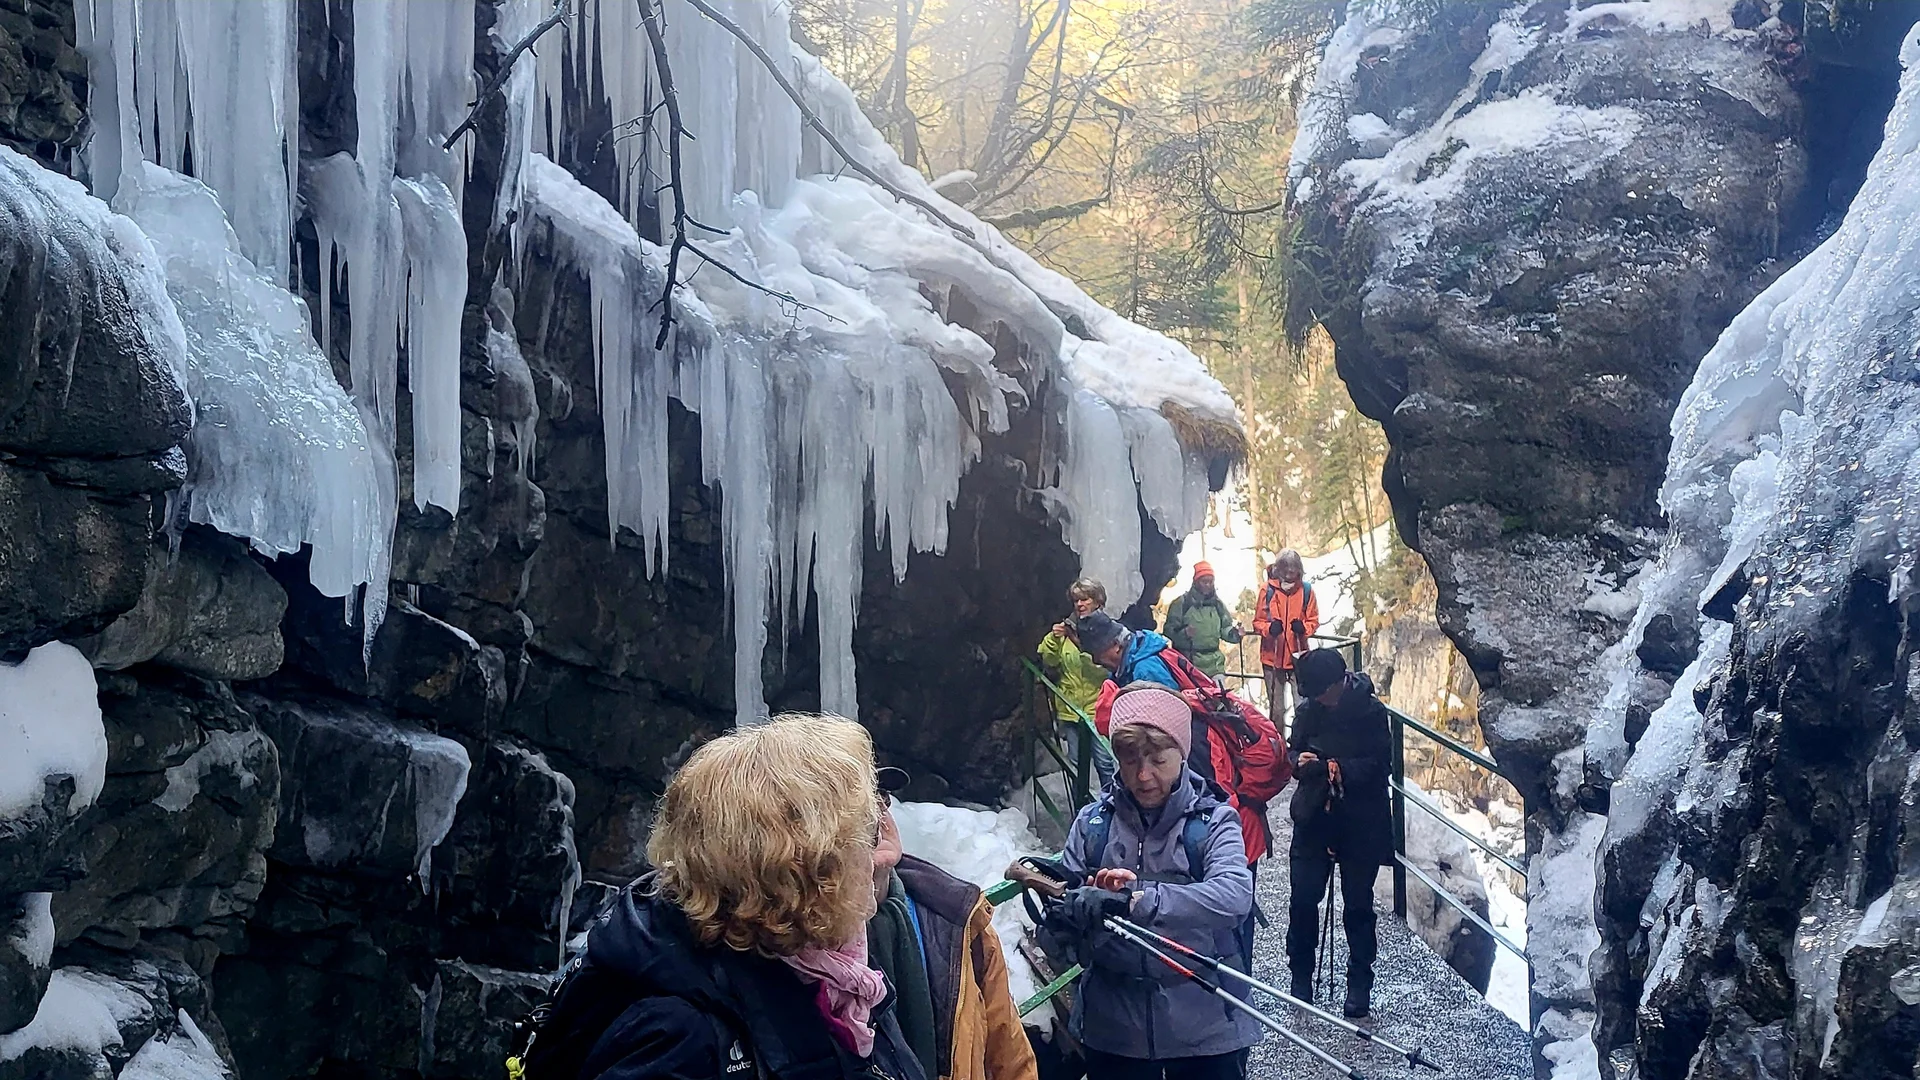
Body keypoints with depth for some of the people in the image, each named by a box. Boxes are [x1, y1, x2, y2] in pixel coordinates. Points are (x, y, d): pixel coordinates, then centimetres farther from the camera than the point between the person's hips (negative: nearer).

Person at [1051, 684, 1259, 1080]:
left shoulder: (1213, 821, -4)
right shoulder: (1093, 822, 3)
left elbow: (1234, 895, -23)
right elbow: (1061, 905, -1)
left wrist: (1135, 901, -32)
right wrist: (1086, 900, -25)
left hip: (1204, 1024, -2)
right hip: (1113, 1027, 2)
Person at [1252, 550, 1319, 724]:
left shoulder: (1306, 590, 0)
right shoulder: (1267, 589, -2)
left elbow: (1314, 621, 6)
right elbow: (1257, 622, 2)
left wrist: (1303, 627, -16)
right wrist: (1269, 628, -20)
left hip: (1298, 657, 0)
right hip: (1272, 656, 0)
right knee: (1276, 707, 8)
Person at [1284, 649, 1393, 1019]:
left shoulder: (1371, 710, -10)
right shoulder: (1309, 709, 1)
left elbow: (1381, 763, -13)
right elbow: (1294, 751, 11)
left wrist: (1344, 770, -27)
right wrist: (1299, 761, -12)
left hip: (1361, 822, -3)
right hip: (1314, 818, 3)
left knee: (1358, 903, 6)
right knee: (1303, 898, 2)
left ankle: (1359, 982, 19)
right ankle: (1301, 975, 20)